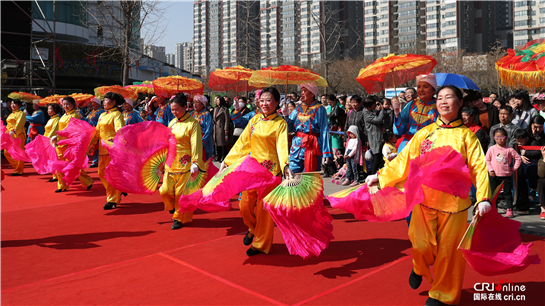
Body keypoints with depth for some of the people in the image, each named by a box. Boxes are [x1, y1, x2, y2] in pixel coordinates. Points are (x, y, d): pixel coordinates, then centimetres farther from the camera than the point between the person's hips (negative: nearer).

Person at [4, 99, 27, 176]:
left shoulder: (21, 113, -4)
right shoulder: (11, 114, 22)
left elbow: (19, 123, -19)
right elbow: (8, 125, 26)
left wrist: (13, 131, -33)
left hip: (18, 135, -9)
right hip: (10, 135, 9)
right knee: (6, 152, 5)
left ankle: (19, 170, 1)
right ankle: (17, 166, 16)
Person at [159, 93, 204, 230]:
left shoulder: (193, 124, -8)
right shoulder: (172, 123, 12)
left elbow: (196, 145, -13)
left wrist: (195, 164, -20)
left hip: (185, 165, -6)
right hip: (170, 163, 6)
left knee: (181, 193, 1)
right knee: (165, 191, 3)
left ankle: (180, 218, 19)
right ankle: (173, 207, 33)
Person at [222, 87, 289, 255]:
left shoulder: (280, 123, -3)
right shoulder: (254, 120, 10)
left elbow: (282, 146, -15)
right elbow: (242, 142, 12)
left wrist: (285, 166, -32)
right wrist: (227, 160, 9)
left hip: (270, 171, -4)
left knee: (264, 209, 2)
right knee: (245, 206, 5)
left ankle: (261, 243, 21)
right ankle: (253, 229, 36)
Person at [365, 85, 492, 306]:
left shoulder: (466, 135, 3)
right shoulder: (424, 133, 8)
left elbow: (479, 167, -5)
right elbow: (404, 159, 9)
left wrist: (483, 197, -19)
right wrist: (380, 176, 5)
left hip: (454, 201, -1)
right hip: (425, 198, 1)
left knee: (448, 249, 6)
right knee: (423, 246, -4)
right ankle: (420, 268, 32)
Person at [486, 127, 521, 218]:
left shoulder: (509, 149, -3)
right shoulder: (491, 149, -1)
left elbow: (518, 158, 5)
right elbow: (487, 160, 5)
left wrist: (514, 168, -1)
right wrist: (490, 170, -4)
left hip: (506, 175, -1)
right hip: (494, 175, 1)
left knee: (507, 193, 4)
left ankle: (509, 210, 10)